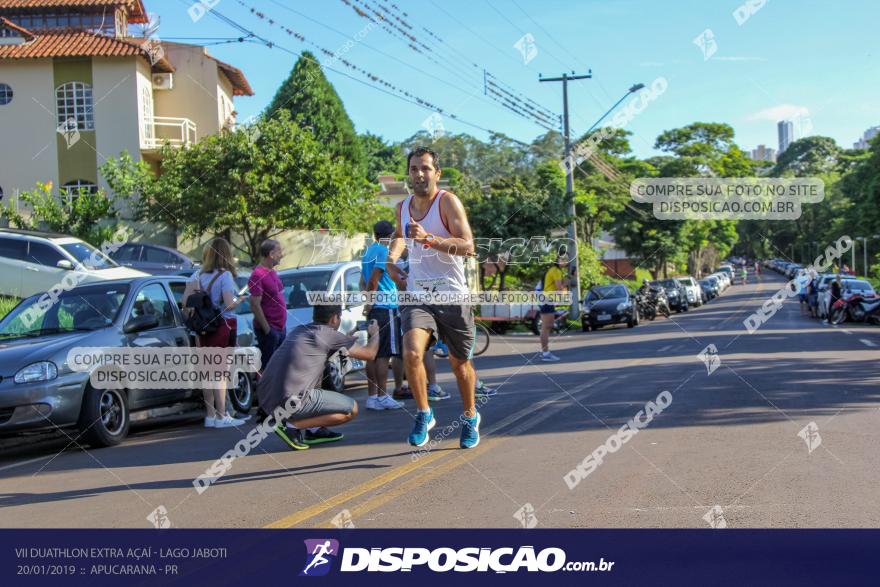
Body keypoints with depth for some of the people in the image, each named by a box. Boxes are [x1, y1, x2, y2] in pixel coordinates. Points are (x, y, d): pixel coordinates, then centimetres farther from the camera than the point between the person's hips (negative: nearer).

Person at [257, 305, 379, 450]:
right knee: (352, 409, 3)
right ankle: (291, 426, -5)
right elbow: (369, 354, 4)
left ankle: (313, 430, 21)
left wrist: (348, 339, 46)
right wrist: (375, 333, 25)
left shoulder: (299, 330, 19)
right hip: (289, 403, -9)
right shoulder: (329, 334, -3)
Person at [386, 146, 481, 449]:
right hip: (417, 295, 3)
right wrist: (391, 259, 14)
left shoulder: (448, 201, -9)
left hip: (452, 296, -3)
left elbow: (468, 246, -21)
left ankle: (470, 416, 36)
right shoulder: (403, 207, 8)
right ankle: (424, 414, -2)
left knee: (460, 363, 11)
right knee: (411, 353, -22)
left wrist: (429, 238, -32)